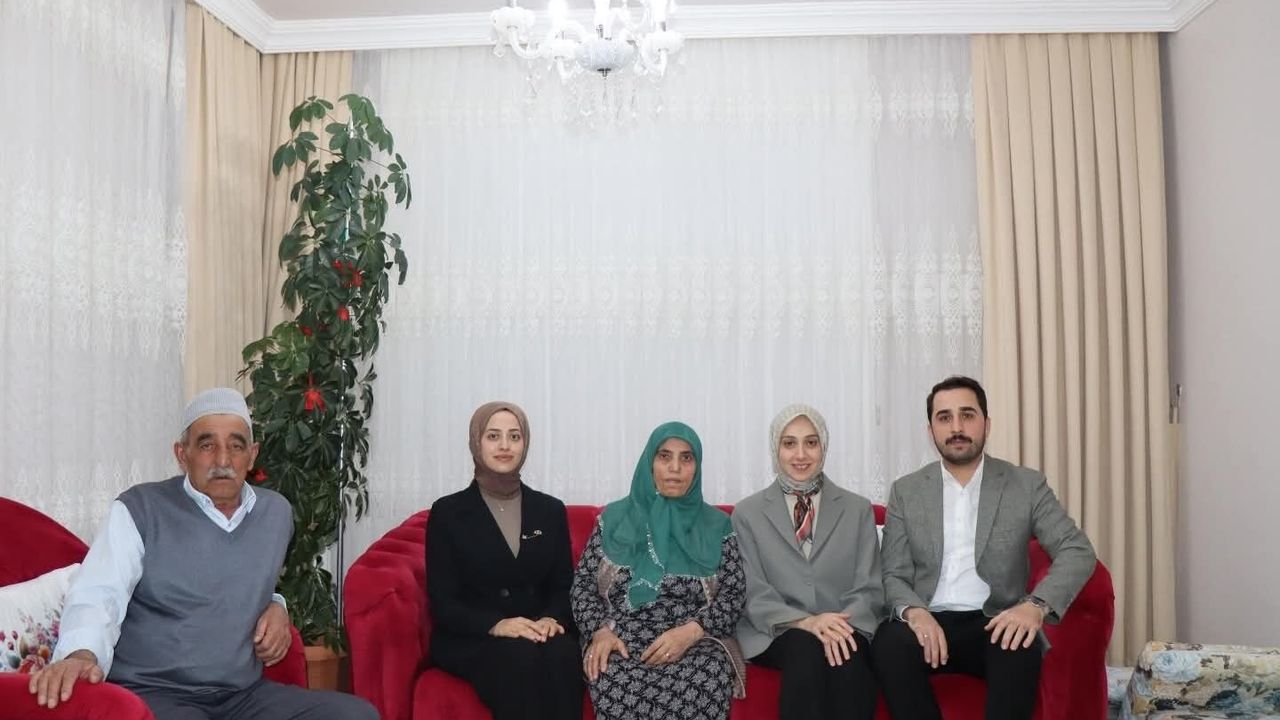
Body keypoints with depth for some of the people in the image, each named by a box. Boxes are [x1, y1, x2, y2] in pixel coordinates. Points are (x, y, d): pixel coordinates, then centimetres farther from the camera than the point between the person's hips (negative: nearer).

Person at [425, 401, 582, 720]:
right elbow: (443, 601, -4)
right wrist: (495, 625, -22)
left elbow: (564, 586, 9)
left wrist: (552, 618, -15)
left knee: (561, 655, -32)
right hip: (468, 638, -2)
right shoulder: (447, 512, 1)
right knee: (520, 658, -35)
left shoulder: (551, 510, 10)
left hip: (538, 633, 3)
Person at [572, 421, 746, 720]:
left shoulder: (716, 525, 10)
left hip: (696, 642, 0)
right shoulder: (614, 517, 12)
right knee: (615, 684, -35)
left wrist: (691, 631, -14)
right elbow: (583, 582, 10)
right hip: (620, 639, 0)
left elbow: (733, 594, 4)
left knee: (707, 682, -34)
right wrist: (600, 631, -9)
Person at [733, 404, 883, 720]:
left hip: (844, 629, 1)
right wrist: (804, 622, -20)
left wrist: (842, 626, -18)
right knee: (806, 650, -35)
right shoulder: (747, 514, 8)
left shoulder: (858, 509, 12)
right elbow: (752, 594, 0)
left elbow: (870, 588, 5)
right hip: (778, 633, -1)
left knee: (848, 657, -34)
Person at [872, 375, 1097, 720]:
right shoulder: (906, 491, 8)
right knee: (889, 642, -32)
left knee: (1019, 648, -34)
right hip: (930, 622, 1)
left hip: (995, 624, 0)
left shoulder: (1027, 485, 6)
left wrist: (1036, 604, -23)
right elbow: (893, 575, 4)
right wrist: (914, 611, -20)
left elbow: (1078, 551, -3)